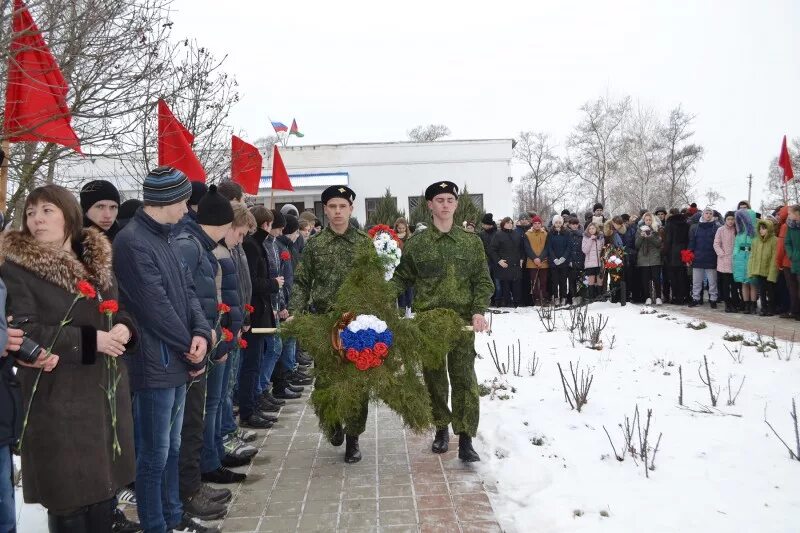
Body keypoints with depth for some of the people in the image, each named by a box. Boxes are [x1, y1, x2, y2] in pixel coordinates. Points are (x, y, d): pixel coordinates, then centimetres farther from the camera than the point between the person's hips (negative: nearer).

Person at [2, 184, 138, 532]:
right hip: (58, 399, -6)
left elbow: (122, 312, 16)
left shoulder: (97, 261, 11)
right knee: (69, 495, 2)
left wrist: (123, 329, -9)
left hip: (107, 392, 6)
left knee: (106, 485, 14)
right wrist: (91, 340, -21)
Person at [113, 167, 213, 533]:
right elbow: (157, 308, -20)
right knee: (154, 454, 3)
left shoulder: (162, 238, 12)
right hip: (154, 363, -10)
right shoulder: (133, 242, -18)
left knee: (171, 448, 19)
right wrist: (191, 351, -9)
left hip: (175, 361, 10)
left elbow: (187, 290, 10)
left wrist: (201, 333, -8)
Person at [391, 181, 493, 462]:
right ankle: (441, 428, 28)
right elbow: (402, 278, 9)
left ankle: (465, 439, 1)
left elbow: (483, 281, 5)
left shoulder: (471, 241, 5)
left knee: (464, 378, -4)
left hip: (462, 320, -1)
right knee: (434, 377, 10)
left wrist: (479, 311, -9)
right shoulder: (416, 243, 4)